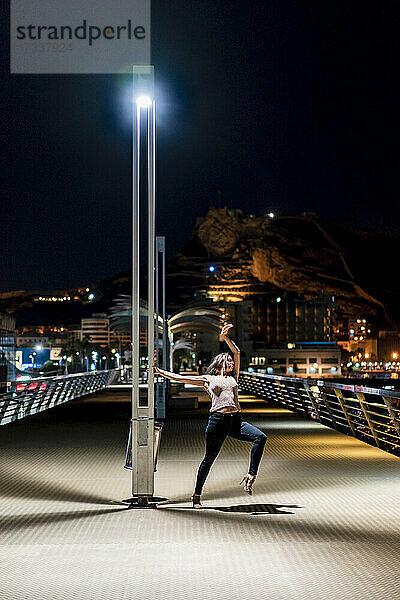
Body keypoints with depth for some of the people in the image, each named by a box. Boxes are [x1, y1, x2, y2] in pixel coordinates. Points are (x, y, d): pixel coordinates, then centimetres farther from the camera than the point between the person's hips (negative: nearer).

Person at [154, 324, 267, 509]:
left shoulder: (233, 377, 23)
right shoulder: (208, 379, 13)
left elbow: (237, 352, 21)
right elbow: (180, 378, 14)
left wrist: (224, 337, 18)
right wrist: (161, 373, 12)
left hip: (236, 421, 4)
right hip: (218, 420, -4)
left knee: (260, 437, -20)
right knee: (209, 459, 0)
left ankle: (250, 476, -15)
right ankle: (197, 496, 13)